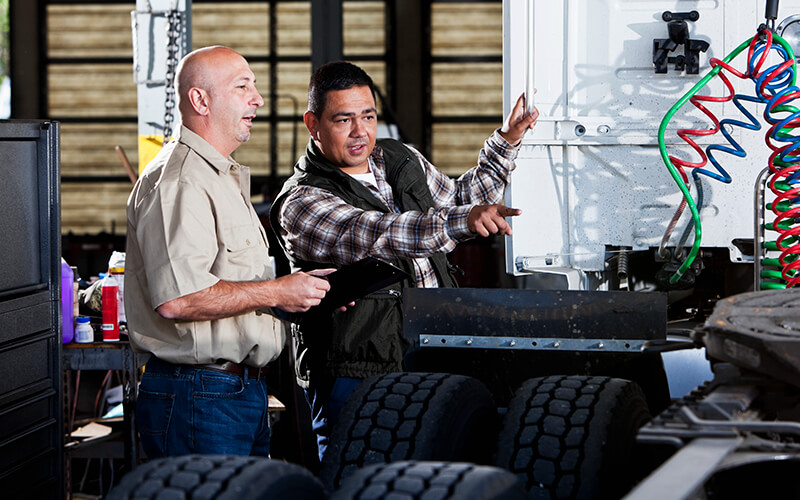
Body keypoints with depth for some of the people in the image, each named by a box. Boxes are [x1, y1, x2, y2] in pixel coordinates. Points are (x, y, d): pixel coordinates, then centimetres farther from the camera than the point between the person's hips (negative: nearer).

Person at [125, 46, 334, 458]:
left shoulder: (224, 177, 21)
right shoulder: (176, 183, -15)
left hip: (245, 389, 10)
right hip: (200, 396, -10)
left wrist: (304, 290, 12)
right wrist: (276, 292, -17)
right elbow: (177, 298, -27)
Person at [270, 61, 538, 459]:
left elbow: (458, 200, 31)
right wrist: (463, 220, -40)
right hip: (357, 377, -6)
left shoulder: (402, 161, 13)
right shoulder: (300, 204, -12)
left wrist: (506, 142, 21)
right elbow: (376, 235, -29)